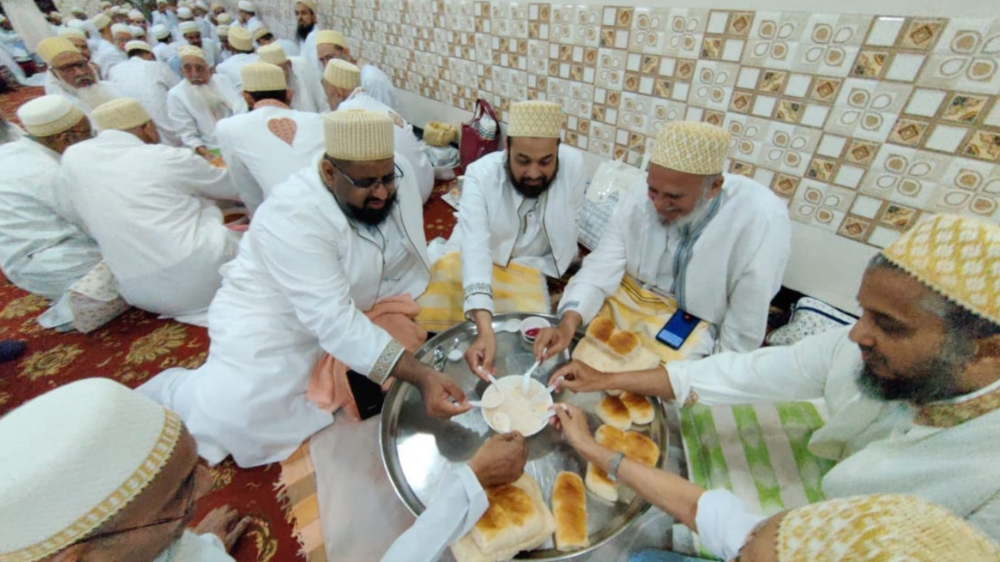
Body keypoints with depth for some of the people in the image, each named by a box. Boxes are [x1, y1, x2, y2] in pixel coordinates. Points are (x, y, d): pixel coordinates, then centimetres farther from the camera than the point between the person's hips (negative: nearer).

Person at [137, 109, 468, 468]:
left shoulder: (395, 177, -14)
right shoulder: (293, 217, -30)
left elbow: (412, 264, -9)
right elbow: (334, 322, -36)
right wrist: (420, 376, -42)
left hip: (353, 308, 6)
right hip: (269, 322, -5)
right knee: (237, 414, -18)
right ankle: (171, 390, 15)